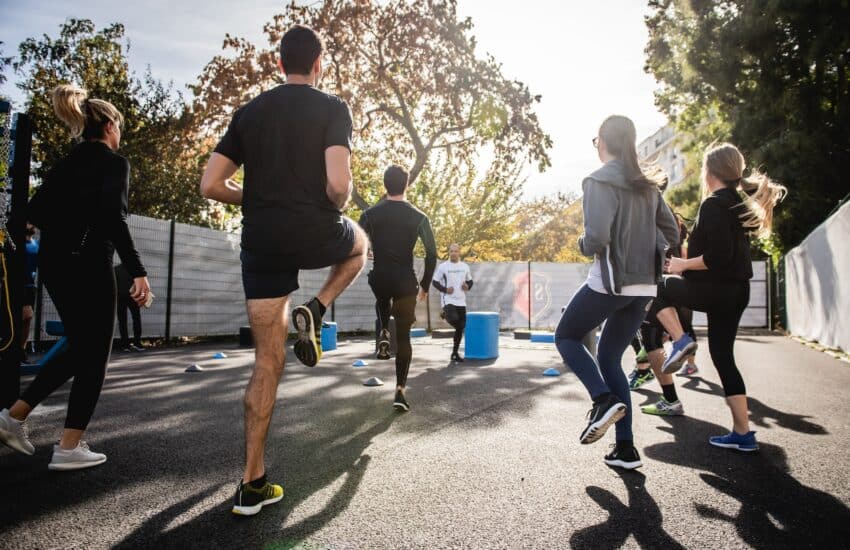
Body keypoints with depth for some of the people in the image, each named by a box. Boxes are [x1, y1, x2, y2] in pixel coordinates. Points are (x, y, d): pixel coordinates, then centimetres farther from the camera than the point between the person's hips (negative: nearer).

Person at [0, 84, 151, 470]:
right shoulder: (114, 162, -7)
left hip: (54, 263, 8)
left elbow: (37, 211, 12)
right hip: (87, 265, -8)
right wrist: (138, 272, -21)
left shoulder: (68, 162, 15)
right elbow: (114, 219, -20)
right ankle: (69, 448, 5)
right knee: (94, 356, 2)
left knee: (78, 349, 20)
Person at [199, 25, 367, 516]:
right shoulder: (332, 108, -1)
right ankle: (315, 312, 8)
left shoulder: (249, 112, 12)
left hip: (262, 243, 4)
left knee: (268, 361, 10)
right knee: (360, 243, 34)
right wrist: (338, 206, 5)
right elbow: (338, 184, -17)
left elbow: (211, 186, 7)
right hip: (315, 234, -3)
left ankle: (253, 485, 12)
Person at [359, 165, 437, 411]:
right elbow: (432, 255, -2)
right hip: (405, 282, -1)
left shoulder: (370, 214, 0)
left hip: (379, 279, 1)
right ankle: (400, 389, 2)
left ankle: (383, 334, 16)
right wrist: (424, 285, 9)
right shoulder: (418, 217, -1)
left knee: (383, 301, 40)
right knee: (403, 337, 8)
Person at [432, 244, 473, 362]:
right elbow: (435, 282, 1)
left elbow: (470, 281, 19)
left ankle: (455, 353, 18)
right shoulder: (443, 266, -3)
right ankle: (445, 314, 9)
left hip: (461, 301, 4)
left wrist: (468, 287, -3)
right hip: (448, 300, -4)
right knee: (453, 319, -30)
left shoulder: (465, 266, 9)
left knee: (460, 328, 5)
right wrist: (445, 289, -15)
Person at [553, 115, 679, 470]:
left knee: (566, 337, 15)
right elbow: (672, 235, 15)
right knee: (609, 358, 16)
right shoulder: (647, 186, 12)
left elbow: (597, 237, -21)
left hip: (609, 283, -7)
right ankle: (625, 448, 13)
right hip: (643, 287, 7)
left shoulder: (599, 181, -10)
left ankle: (604, 400, -7)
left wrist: (583, 246, 0)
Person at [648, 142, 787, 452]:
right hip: (736, 291, 9)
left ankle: (679, 340, -2)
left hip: (715, 289, -9)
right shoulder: (739, 203, 14)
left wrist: (683, 265, -10)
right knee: (723, 356, 13)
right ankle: (743, 434, 15)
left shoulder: (713, 205, -14)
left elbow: (717, 256, -22)